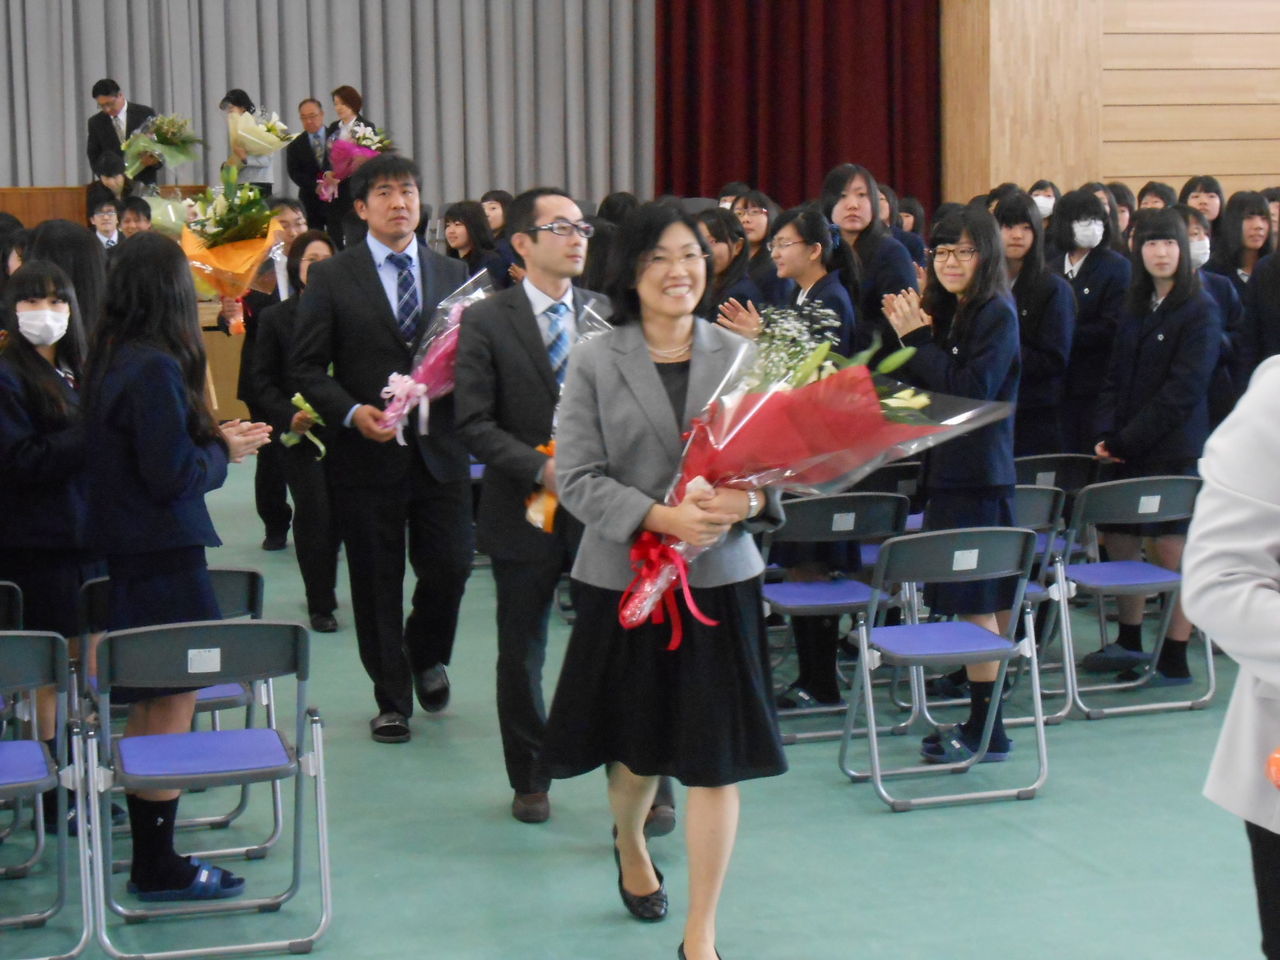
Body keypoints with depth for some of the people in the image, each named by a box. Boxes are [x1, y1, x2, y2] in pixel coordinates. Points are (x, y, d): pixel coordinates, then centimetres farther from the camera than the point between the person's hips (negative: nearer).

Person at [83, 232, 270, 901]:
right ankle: (159, 870, 6)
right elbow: (172, 474, -20)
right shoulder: (155, 369, -19)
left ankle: (148, 860, 23)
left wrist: (215, 439, 8)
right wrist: (223, 451, -3)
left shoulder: (113, 361, 8)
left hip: (129, 556, 9)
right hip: (165, 556, -9)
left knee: (148, 708, 15)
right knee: (172, 704, -1)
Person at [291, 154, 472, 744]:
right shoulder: (331, 279, 1)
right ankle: (392, 699, 20)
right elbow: (306, 366, -1)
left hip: (439, 452, 2)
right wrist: (352, 412, -16)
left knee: (449, 569, -1)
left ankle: (426, 656, 31)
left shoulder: (453, 275, 10)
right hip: (367, 454, -2)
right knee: (376, 584, 5)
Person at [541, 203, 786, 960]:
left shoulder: (740, 356, 4)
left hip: (721, 580, 1)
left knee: (717, 759, -2)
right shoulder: (596, 363, -2)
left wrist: (752, 500, -18)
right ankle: (630, 846, 50)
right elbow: (577, 477, -8)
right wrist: (658, 517, -22)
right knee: (638, 745, 16)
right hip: (626, 578, -1)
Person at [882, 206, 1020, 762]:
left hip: (979, 478, -9)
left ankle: (986, 732, 1)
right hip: (948, 471, 9)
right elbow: (922, 391, 15)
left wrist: (918, 340, -15)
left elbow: (972, 391, -21)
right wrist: (913, 337, 0)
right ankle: (982, 721, 18)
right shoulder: (948, 312, 15)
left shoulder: (997, 315, -11)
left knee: (976, 604, -5)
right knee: (983, 604, 12)